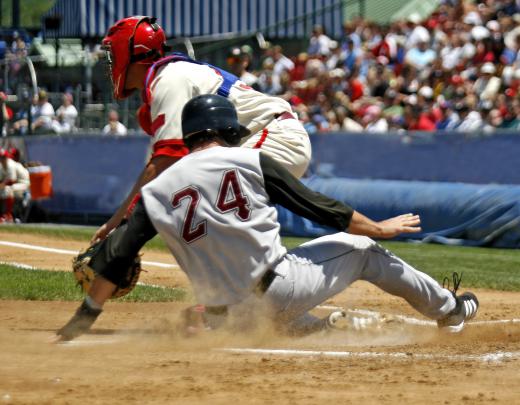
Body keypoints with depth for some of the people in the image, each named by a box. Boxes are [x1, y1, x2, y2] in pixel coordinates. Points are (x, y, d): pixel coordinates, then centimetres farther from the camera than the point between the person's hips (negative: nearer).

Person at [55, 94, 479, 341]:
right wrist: (378, 228, 15)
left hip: (228, 318, 3)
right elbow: (317, 206, 4)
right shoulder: (250, 161, 1)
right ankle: (449, 309, 28)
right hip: (280, 290, -3)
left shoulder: (158, 191, 7)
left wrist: (87, 315, 12)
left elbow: (117, 255, 4)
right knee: (359, 248, 17)